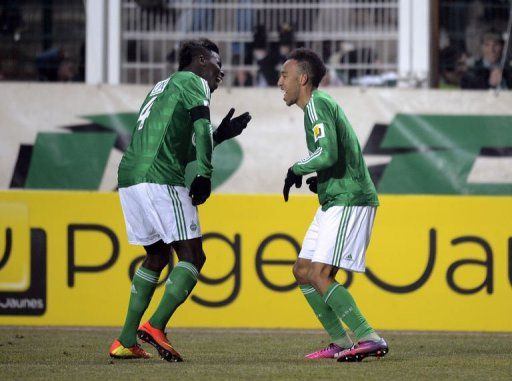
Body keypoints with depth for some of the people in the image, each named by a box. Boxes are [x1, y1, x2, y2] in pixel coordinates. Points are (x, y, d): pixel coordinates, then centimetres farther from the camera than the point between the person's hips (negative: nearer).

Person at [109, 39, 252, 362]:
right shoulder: (192, 81, 6)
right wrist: (204, 175, -17)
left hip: (129, 177, 9)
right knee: (192, 256, -5)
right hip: (161, 180, -9)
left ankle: (127, 341, 15)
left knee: (157, 256, 20)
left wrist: (221, 135, 35)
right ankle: (155, 327, -22)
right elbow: (201, 126, -12)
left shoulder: (163, 87, 32)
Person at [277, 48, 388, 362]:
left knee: (319, 276, -16)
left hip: (349, 202, -11)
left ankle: (370, 339, -17)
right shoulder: (322, 104, 20)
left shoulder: (317, 104, -12)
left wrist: (297, 170, -10)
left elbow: (328, 154, -26)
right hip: (334, 202, 11)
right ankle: (341, 343, 14)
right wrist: (319, 180, 11)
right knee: (302, 272, 11)